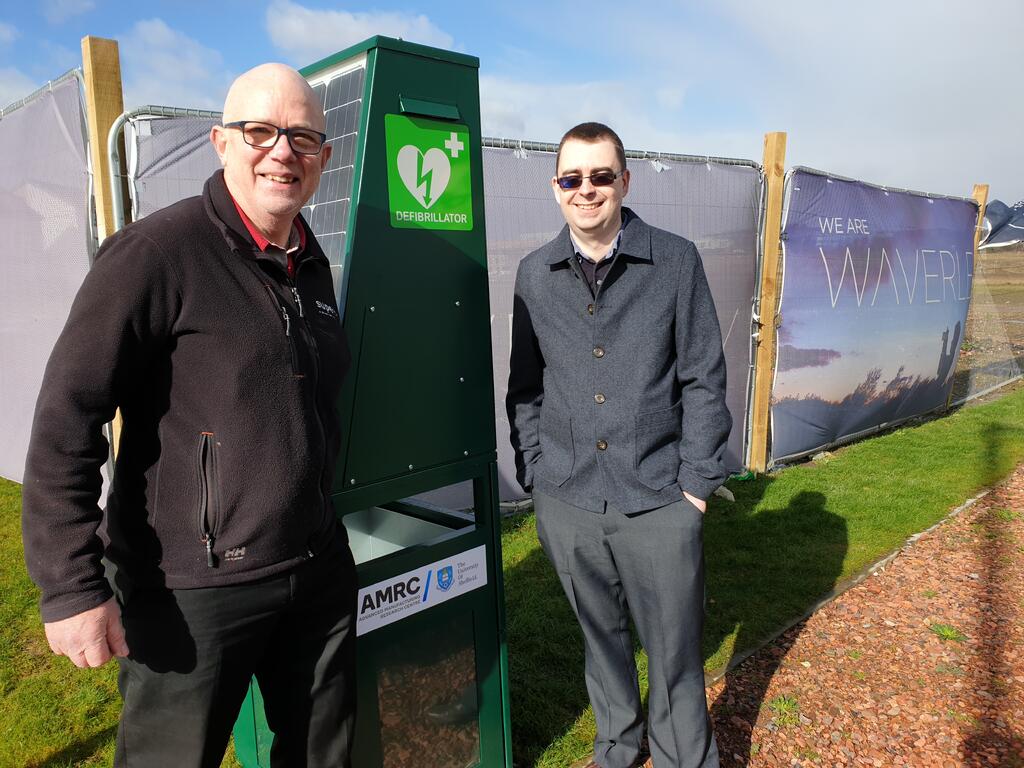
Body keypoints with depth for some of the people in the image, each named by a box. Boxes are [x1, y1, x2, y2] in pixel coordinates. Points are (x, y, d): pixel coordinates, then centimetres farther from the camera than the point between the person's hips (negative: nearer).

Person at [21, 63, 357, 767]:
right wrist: (72, 587, -18)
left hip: (318, 573, 7)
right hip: (190, 590, -6)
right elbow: (66, 422, -16)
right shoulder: (158, 253, -14)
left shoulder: (312, 265, 8)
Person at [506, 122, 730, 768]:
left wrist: (699, 482, -5)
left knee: (675, 653, 9)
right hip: (567, 500, 3)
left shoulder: (676, 261, -3)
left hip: (660, 500, -2)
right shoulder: (534, 275, 4)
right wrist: (534, 474, 5)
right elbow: (524, 388, 10)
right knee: (601, 639, 19)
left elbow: (704, 380, -2)